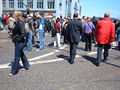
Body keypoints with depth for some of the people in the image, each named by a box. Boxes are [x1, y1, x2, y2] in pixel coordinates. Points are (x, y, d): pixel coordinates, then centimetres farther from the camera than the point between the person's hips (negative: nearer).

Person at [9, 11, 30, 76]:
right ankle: (26, 66, 38)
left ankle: (14, 71, 11)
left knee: (17, 57, 0)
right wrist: (13, 38, 10)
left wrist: (17, 39, -21)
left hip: (19, 42, -10)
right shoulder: (17, 22, 8)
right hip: (17, 42, 10)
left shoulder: (20, 23, -20)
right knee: (21, 54, 22)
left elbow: (23, 34, -26)